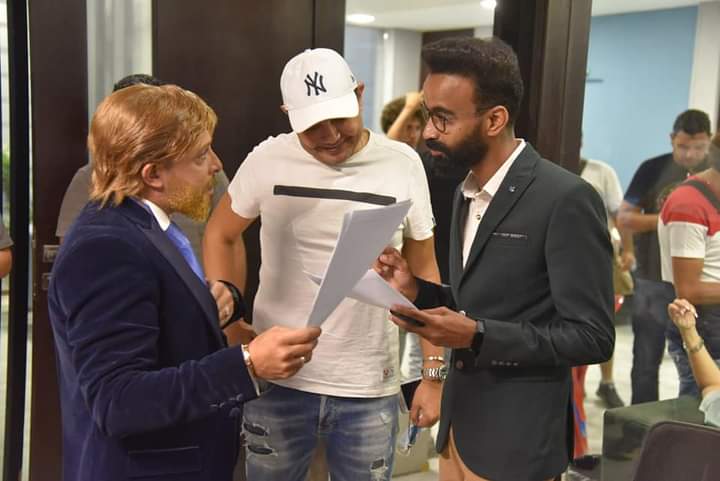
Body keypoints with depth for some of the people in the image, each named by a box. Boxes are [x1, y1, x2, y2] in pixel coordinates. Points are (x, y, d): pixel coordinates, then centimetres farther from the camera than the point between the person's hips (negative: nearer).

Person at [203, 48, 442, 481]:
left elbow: (424, 270, 4)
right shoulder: (268, 160, -6)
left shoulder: (403, 164, -4)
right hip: (278, 380, 0)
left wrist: (434, 372, 1)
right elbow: (220, 236, 9)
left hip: (370, 389, 0)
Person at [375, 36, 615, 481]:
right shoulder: (467, 193, 7)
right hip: (459, 424, 7)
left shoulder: (567, 199, -18)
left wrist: (476, 336, -24)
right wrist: (416, 291, -3)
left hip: (516, 440, -7)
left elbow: (592, 337, -18)